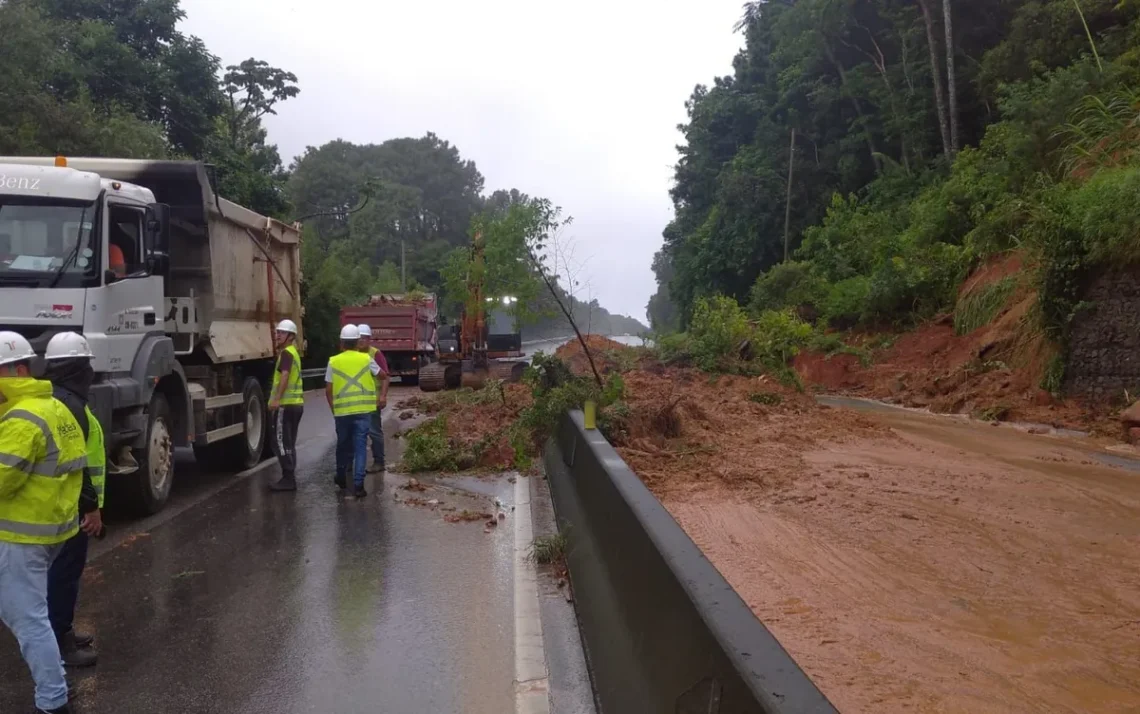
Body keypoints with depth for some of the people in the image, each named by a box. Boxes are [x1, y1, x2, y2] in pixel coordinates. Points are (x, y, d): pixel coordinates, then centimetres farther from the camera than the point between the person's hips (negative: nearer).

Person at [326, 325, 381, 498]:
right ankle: (358, 484, -7)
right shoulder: (366, 359, 0)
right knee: (360, 446, 0)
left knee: (342, 444, 19)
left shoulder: (334, 361, 1)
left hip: (342, 410, 1)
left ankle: (341, 477, 35)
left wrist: (333, 407, 17)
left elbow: (328, 390, 2)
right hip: (363, 409, -1)